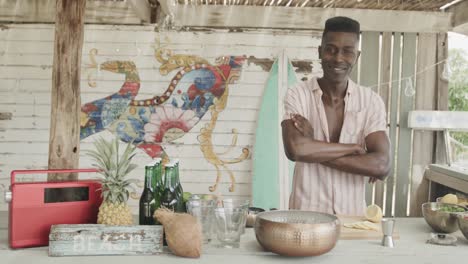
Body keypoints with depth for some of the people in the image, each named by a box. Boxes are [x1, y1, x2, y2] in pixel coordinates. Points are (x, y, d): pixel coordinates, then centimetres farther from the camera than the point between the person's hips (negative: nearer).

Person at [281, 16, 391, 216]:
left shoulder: (372, 102, 1)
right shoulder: (297, 95, -3)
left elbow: (382, 166, -9)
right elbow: (295, 149, -18)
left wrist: (314, 150, -12)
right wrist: (354, 148, -11)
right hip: (305, 213, -1)